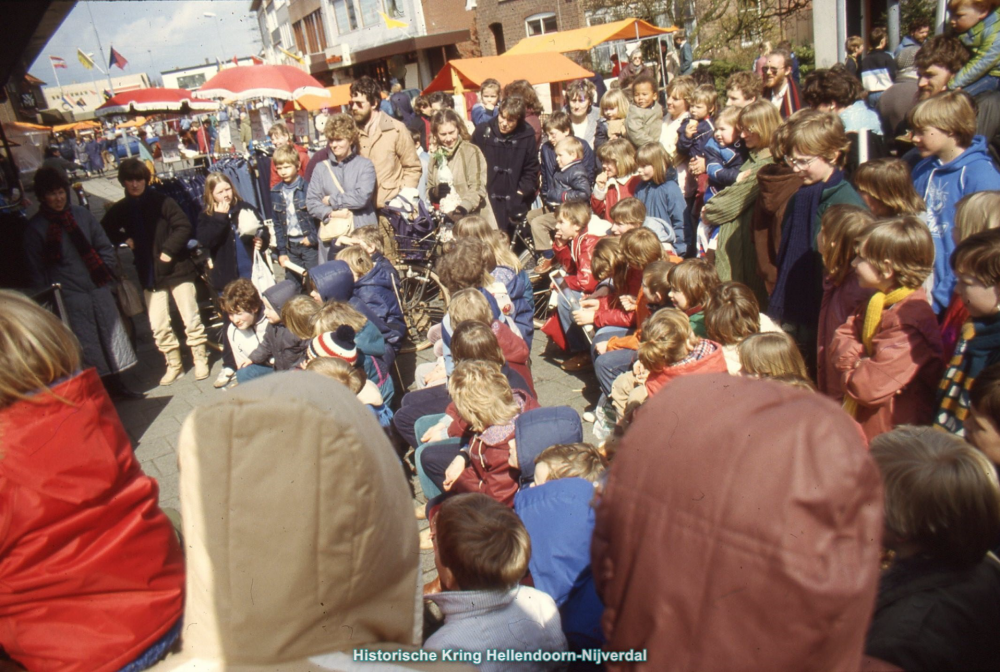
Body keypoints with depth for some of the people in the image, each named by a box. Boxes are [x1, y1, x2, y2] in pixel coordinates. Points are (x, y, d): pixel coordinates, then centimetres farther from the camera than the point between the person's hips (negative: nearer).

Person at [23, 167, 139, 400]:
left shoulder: (82, 215, 7)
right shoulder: (35, 227, -1)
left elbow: (105, 247, 14)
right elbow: (36, 270, 0)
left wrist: (105, 272, 3)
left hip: (98, 288, 4)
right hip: (69, 295, -3)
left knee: (111, 333, 8)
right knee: (87, 343, -2)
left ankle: (115, 383, 22)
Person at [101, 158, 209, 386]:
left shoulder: (161, 201, -5)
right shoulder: (120, 209, 7)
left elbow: (184, 226, -11)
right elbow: (104, 232, 20)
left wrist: (169, 250, -15)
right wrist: (124, 239, 2)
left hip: (176, 268, -4)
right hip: (149, 275, 4)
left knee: (191, 319, 3)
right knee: (158, 327, 3)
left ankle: (200, 360, 17)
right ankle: (174, 365, 18)